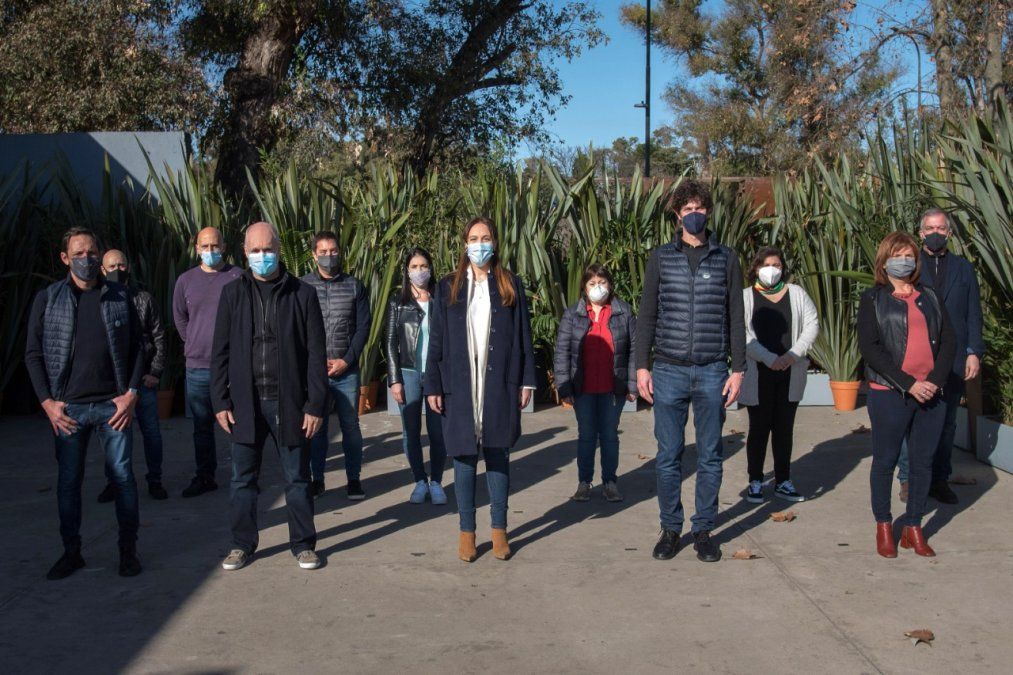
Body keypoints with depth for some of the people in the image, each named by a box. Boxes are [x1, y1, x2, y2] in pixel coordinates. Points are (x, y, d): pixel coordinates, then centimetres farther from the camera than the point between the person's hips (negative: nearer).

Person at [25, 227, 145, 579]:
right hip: (68, 408, 0)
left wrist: (131, 393, -5)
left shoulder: (120, 297, 5)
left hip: (114, 405, 0)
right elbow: (33, 353, 4)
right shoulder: (47, 299, 3)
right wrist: (47, 401, -5)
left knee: (123, 477, 3)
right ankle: (71, 551, 21)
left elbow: (136, 348, 6)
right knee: (68, 480, 8)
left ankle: (128, 550, 15)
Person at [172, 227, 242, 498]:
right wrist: (195, 345, 16)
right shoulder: (186, 280, 8)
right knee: (202, 425, 10)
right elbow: (179, 318, 21)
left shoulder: (237, 277, -4)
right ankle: (204, 476, 19)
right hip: (198, 365, 4)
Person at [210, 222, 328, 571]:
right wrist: (221, 401, 0)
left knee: (297, 478, 7)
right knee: (243, 479, 9)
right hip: (245, 402, 2)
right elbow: (220, 352, 6)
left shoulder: (302, 294, 0)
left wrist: (316, 404, -6)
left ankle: (303, 544, 20)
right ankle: (242, 544, 24)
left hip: (289, 401, -1)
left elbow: (316, 354, -1)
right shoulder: (233, 293, 5)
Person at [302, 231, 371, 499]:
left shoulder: (354, 286, 6)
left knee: (350, 424, 4)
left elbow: (363, 326, 4)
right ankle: (317, 478, 15)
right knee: (316, 425, 4)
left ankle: (354, 478, 14)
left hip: (346, 369, 1)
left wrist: (347, 360, -6)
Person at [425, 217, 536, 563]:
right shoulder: (448, 288, 7)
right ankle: (467, 532, 14)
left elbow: (523, 335, 6)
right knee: (464, 457, 5)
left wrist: (526, 381, 1)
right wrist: (432, 386, -1)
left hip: (500, 386, 0)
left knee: (498, 455, 7)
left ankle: (499, 530, 17)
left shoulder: (510, 286, 7)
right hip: (460, 387, 0)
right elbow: (436, 340, 5)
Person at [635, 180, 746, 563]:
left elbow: (735, 319, 7)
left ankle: (704, 531, 17)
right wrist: (642, 366, -1)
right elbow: (647, 315, 6)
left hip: (712, 372, 0)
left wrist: (738, 369, 1)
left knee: (710, 457, 6)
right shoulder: (661, 258, 6)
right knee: (669, 455, 4)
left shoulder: (726, 259, 6)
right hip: (669, 371, 0)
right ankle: (670, 529, 16)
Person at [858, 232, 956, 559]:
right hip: (889, 394, -4)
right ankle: (884, 526, 18)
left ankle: (913, 528, 19)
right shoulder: (873, 299, 2)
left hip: (931, 394, 4)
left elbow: (949, 340, 8)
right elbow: (869, 347, -8)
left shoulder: (930, 297, 13)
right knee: (885, 461, 4)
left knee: (923, 461, 8)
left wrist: (935, 380, -8)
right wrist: (908, 384, -15)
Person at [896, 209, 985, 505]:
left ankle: (939, 480, 17)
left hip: (953, 359, 3)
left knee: (947, 423, 8)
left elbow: (973, 314, 9)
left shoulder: (963, 268, 11)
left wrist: (974, 352, 0)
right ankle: (908, 480, 11)